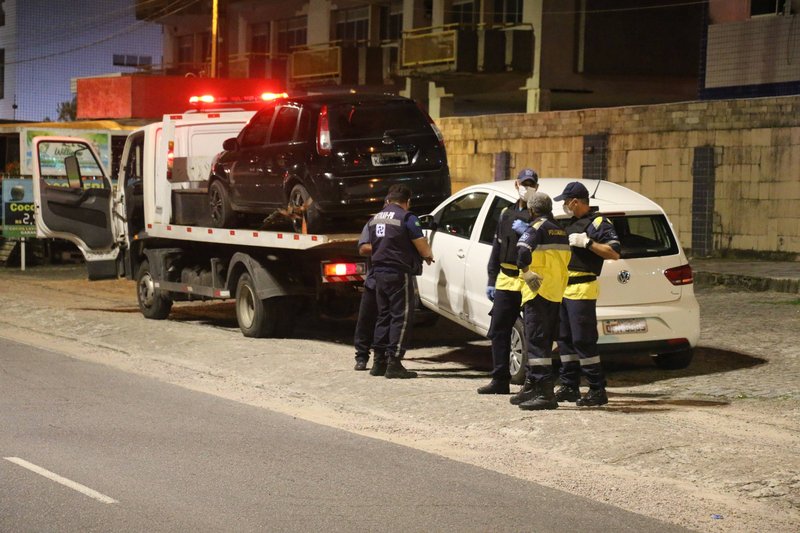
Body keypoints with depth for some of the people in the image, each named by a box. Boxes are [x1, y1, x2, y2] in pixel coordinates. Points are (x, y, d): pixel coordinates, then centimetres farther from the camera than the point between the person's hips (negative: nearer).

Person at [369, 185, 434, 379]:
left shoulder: (375, 219, 12)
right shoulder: (407, 218, -11)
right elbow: (424, 249, -11)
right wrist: (429, 255, 12)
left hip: (379, 273, 7)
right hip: (399, 275, -7)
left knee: (384, 316, 15)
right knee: (402, 317, -3)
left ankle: (379, 362, 16)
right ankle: (394, 363, -8)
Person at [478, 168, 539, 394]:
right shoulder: (506, 214, 20)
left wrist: (528, 232, -22)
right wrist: (491, 280, 17)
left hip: (530, 282, -6)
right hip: (506, 282, 6)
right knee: (498, 331, 6)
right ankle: (500, 380, 13)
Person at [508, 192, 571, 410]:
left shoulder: (537, 228, -10)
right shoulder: (561, 231, 16)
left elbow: (523, 251, -28)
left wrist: (527, 273, -16)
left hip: (539, 292, -9)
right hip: (556, 293, 9)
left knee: (537, 342, -8)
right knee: (542, 341, 16)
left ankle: (546, 393, -13)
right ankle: (532, 387, 23)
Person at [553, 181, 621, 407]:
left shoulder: (598, 223, -8)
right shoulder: (573, 223, 21)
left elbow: (615, 252, -17)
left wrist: (587, 242, -20)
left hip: (582, 289, -9)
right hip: (564, 288, 9)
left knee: (583, 340, -11)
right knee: (565, 339, 11)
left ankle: (598, 390, -7)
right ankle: (569, 387, 17)